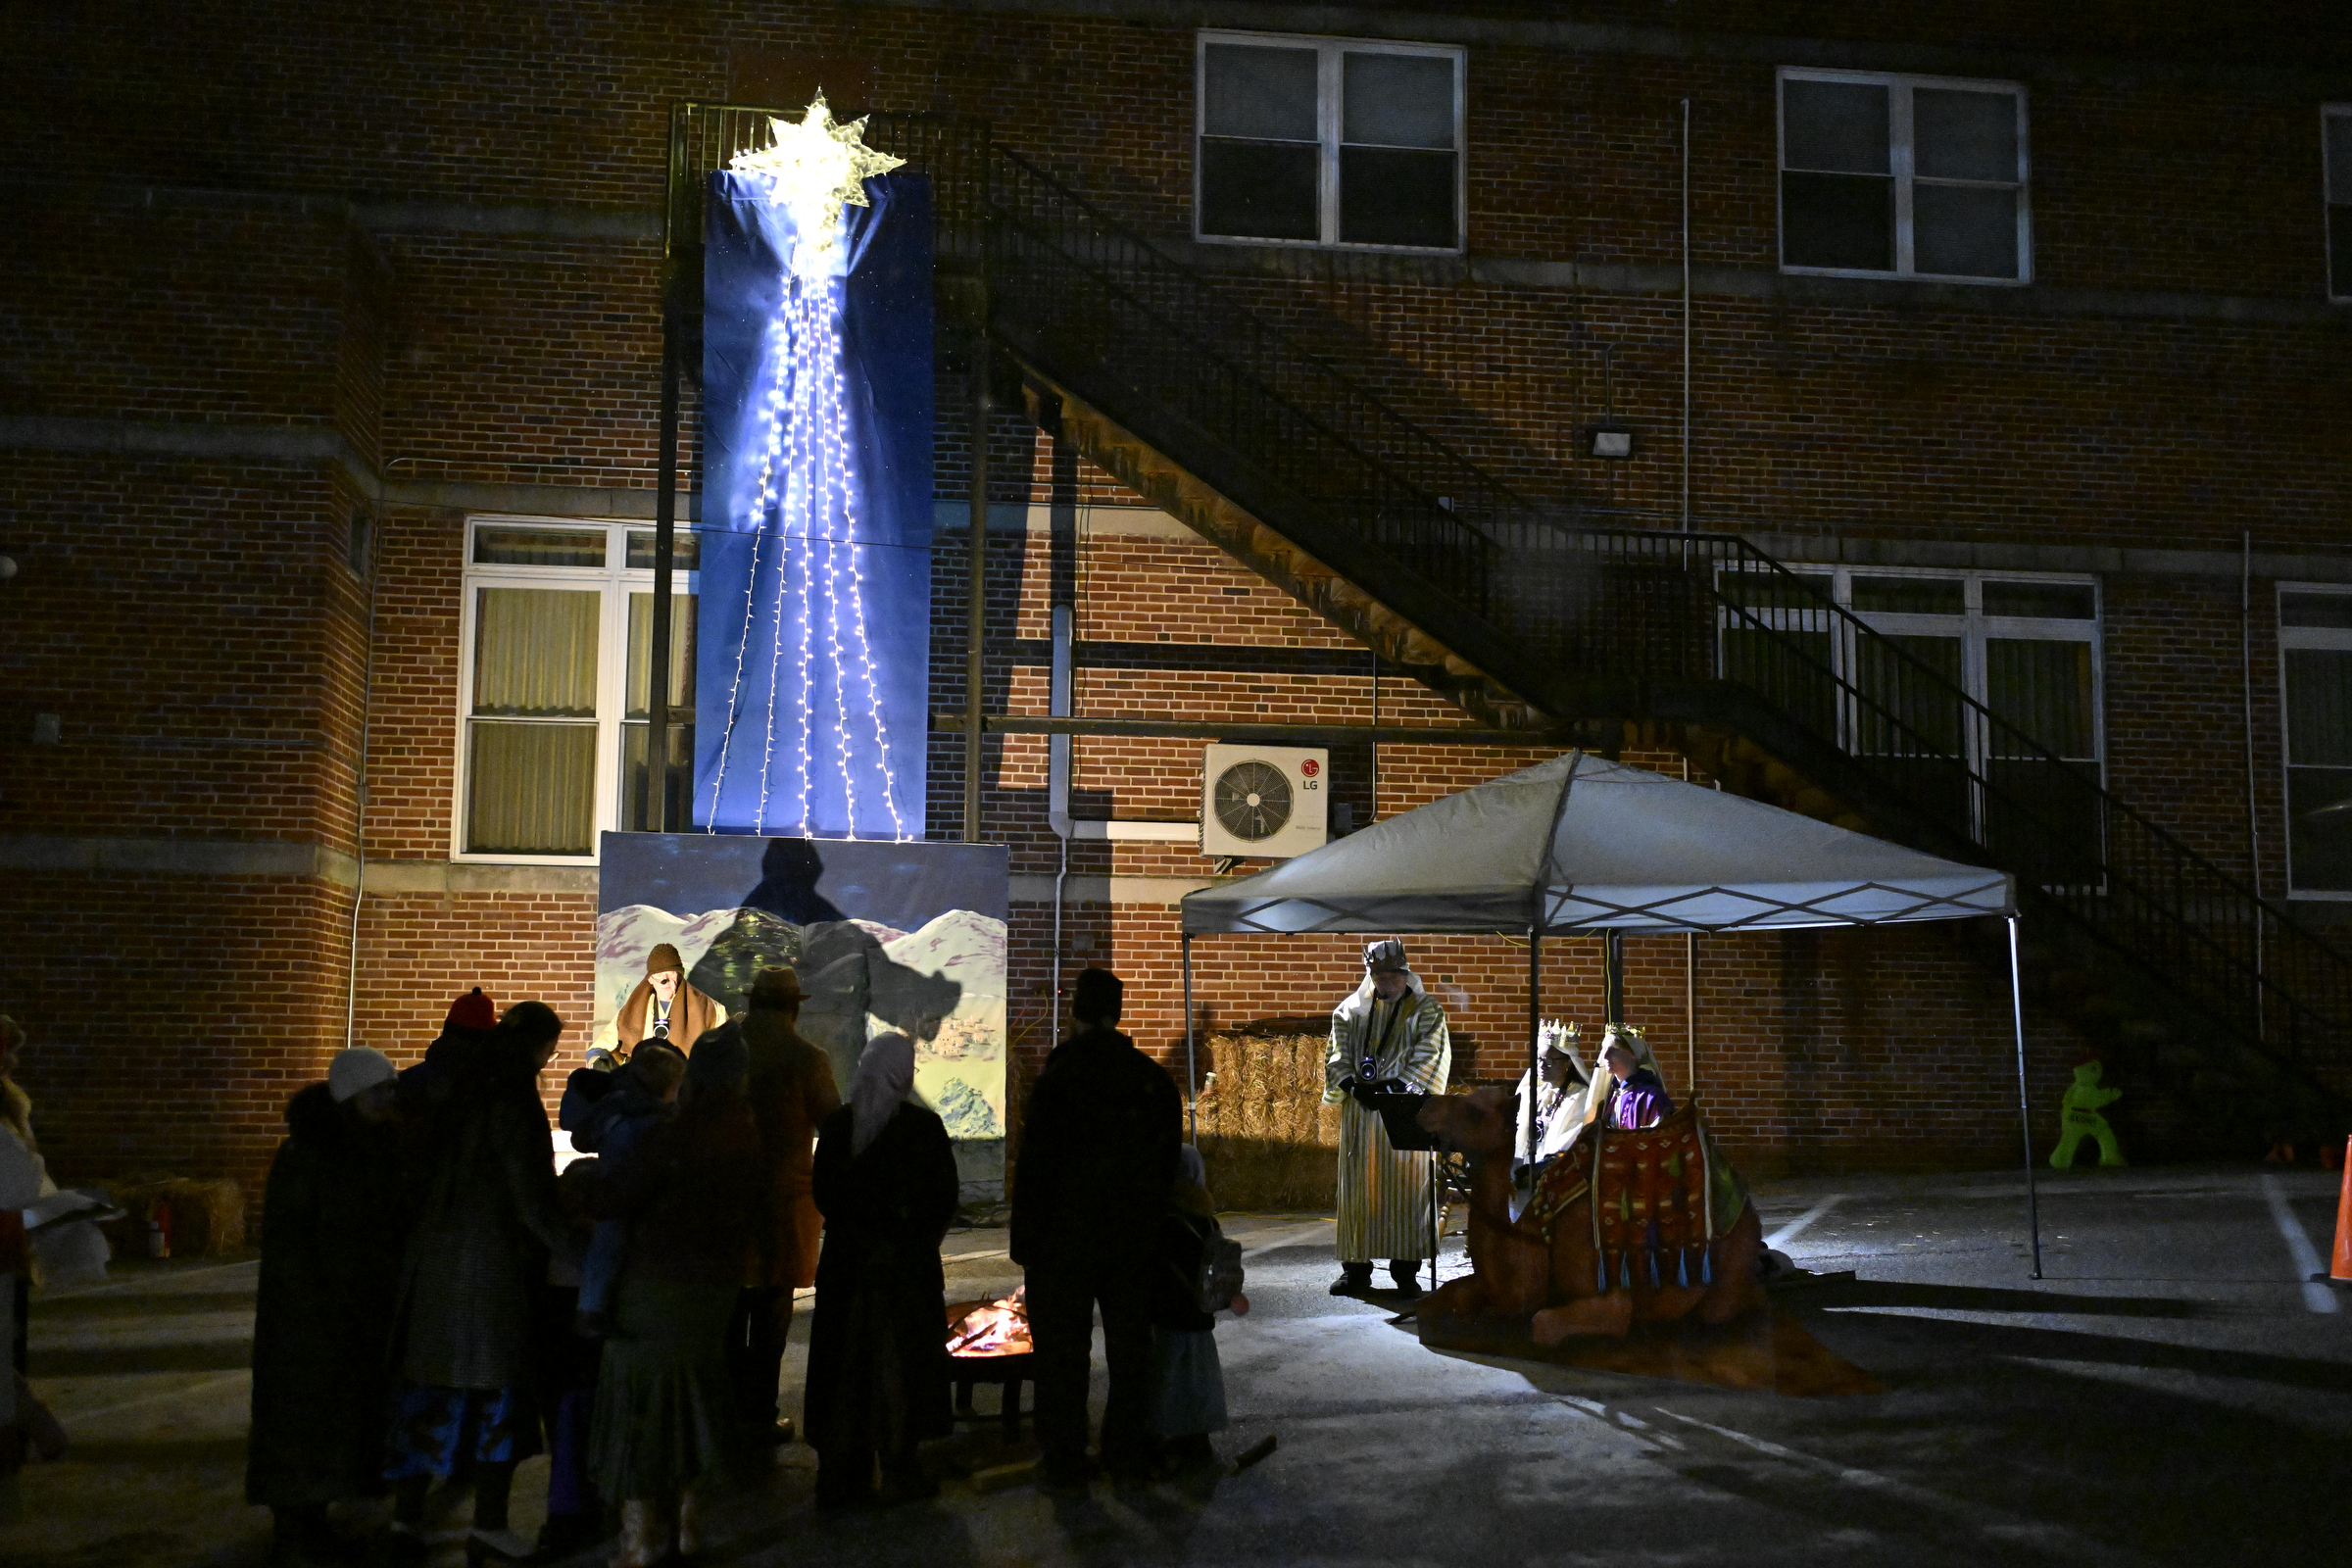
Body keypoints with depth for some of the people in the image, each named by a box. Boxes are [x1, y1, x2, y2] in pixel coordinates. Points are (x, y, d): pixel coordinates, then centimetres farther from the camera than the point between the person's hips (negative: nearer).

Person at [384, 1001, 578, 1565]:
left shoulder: (457, 1091, 5)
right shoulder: (514, 1105, -17)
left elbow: (421, 1174, 11)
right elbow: (534, 1203, -18)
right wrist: (585, 1257, -13)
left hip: (431, 1258, 7)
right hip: (490, 1263, -7)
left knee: (430, 1382, 14)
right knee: (499, 1390, 6)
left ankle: (407, 1513, 20)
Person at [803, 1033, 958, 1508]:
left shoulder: (837, 1125, -2)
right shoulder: (925, 1126, -10)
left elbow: (821, 1190, 2)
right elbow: (944, 1196, -6)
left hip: (847, 1259, 3)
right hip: (907, 1261, -3)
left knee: (845, 1363, 11)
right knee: (899, 1362, 8)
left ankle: (840, 1478, 17)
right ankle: (897, 1469, 13)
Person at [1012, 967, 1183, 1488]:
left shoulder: (1058, 1078, -16)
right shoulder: (1154, 1077, 0)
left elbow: (1035, 1167, -14)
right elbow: (1167, 1162, 7)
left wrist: (1025, 1243, -6)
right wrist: (1147, 1221, 15)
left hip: (1066, 1237, -4)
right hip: (1133, 1238, 5)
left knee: (1062, 1349, 6)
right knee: (1129, 1343, 15)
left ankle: (1063, 1457, 12)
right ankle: (1128, 1449, 25)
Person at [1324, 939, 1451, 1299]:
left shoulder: (1426, 1009, 4)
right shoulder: (1352, 1009, 11)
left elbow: (1430, 1054, -7)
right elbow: (1338, 1050, 4)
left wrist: (1398, 1084, -19)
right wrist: (1349, 1083, -14)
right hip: (1360, 1110, 2)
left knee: (1407, 1187, -2)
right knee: (1359, 1187, 3)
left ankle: (1405, 1268, 6)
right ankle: (1356, 1267, 10)